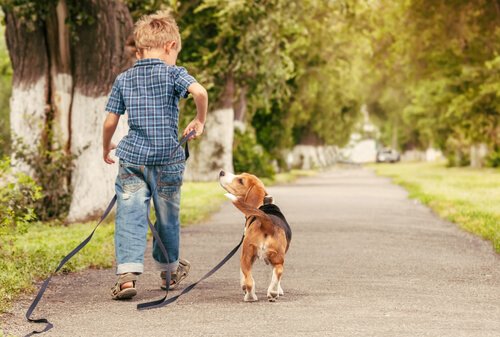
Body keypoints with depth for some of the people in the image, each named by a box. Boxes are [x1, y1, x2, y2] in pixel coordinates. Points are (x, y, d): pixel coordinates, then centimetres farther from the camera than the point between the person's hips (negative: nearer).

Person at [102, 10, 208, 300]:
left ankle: (127, 273, -19)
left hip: (132, 159, 1)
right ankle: (169, 270, 35)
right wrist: (200, 121, -5)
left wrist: (106, 147, 24)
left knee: (130, 217, -3)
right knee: (168, 216, 16)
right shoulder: (173, 73, -3)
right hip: (167, 159, -1)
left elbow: (110, 122, 7)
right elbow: (200, 92, -21)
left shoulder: (123, 80, 7)